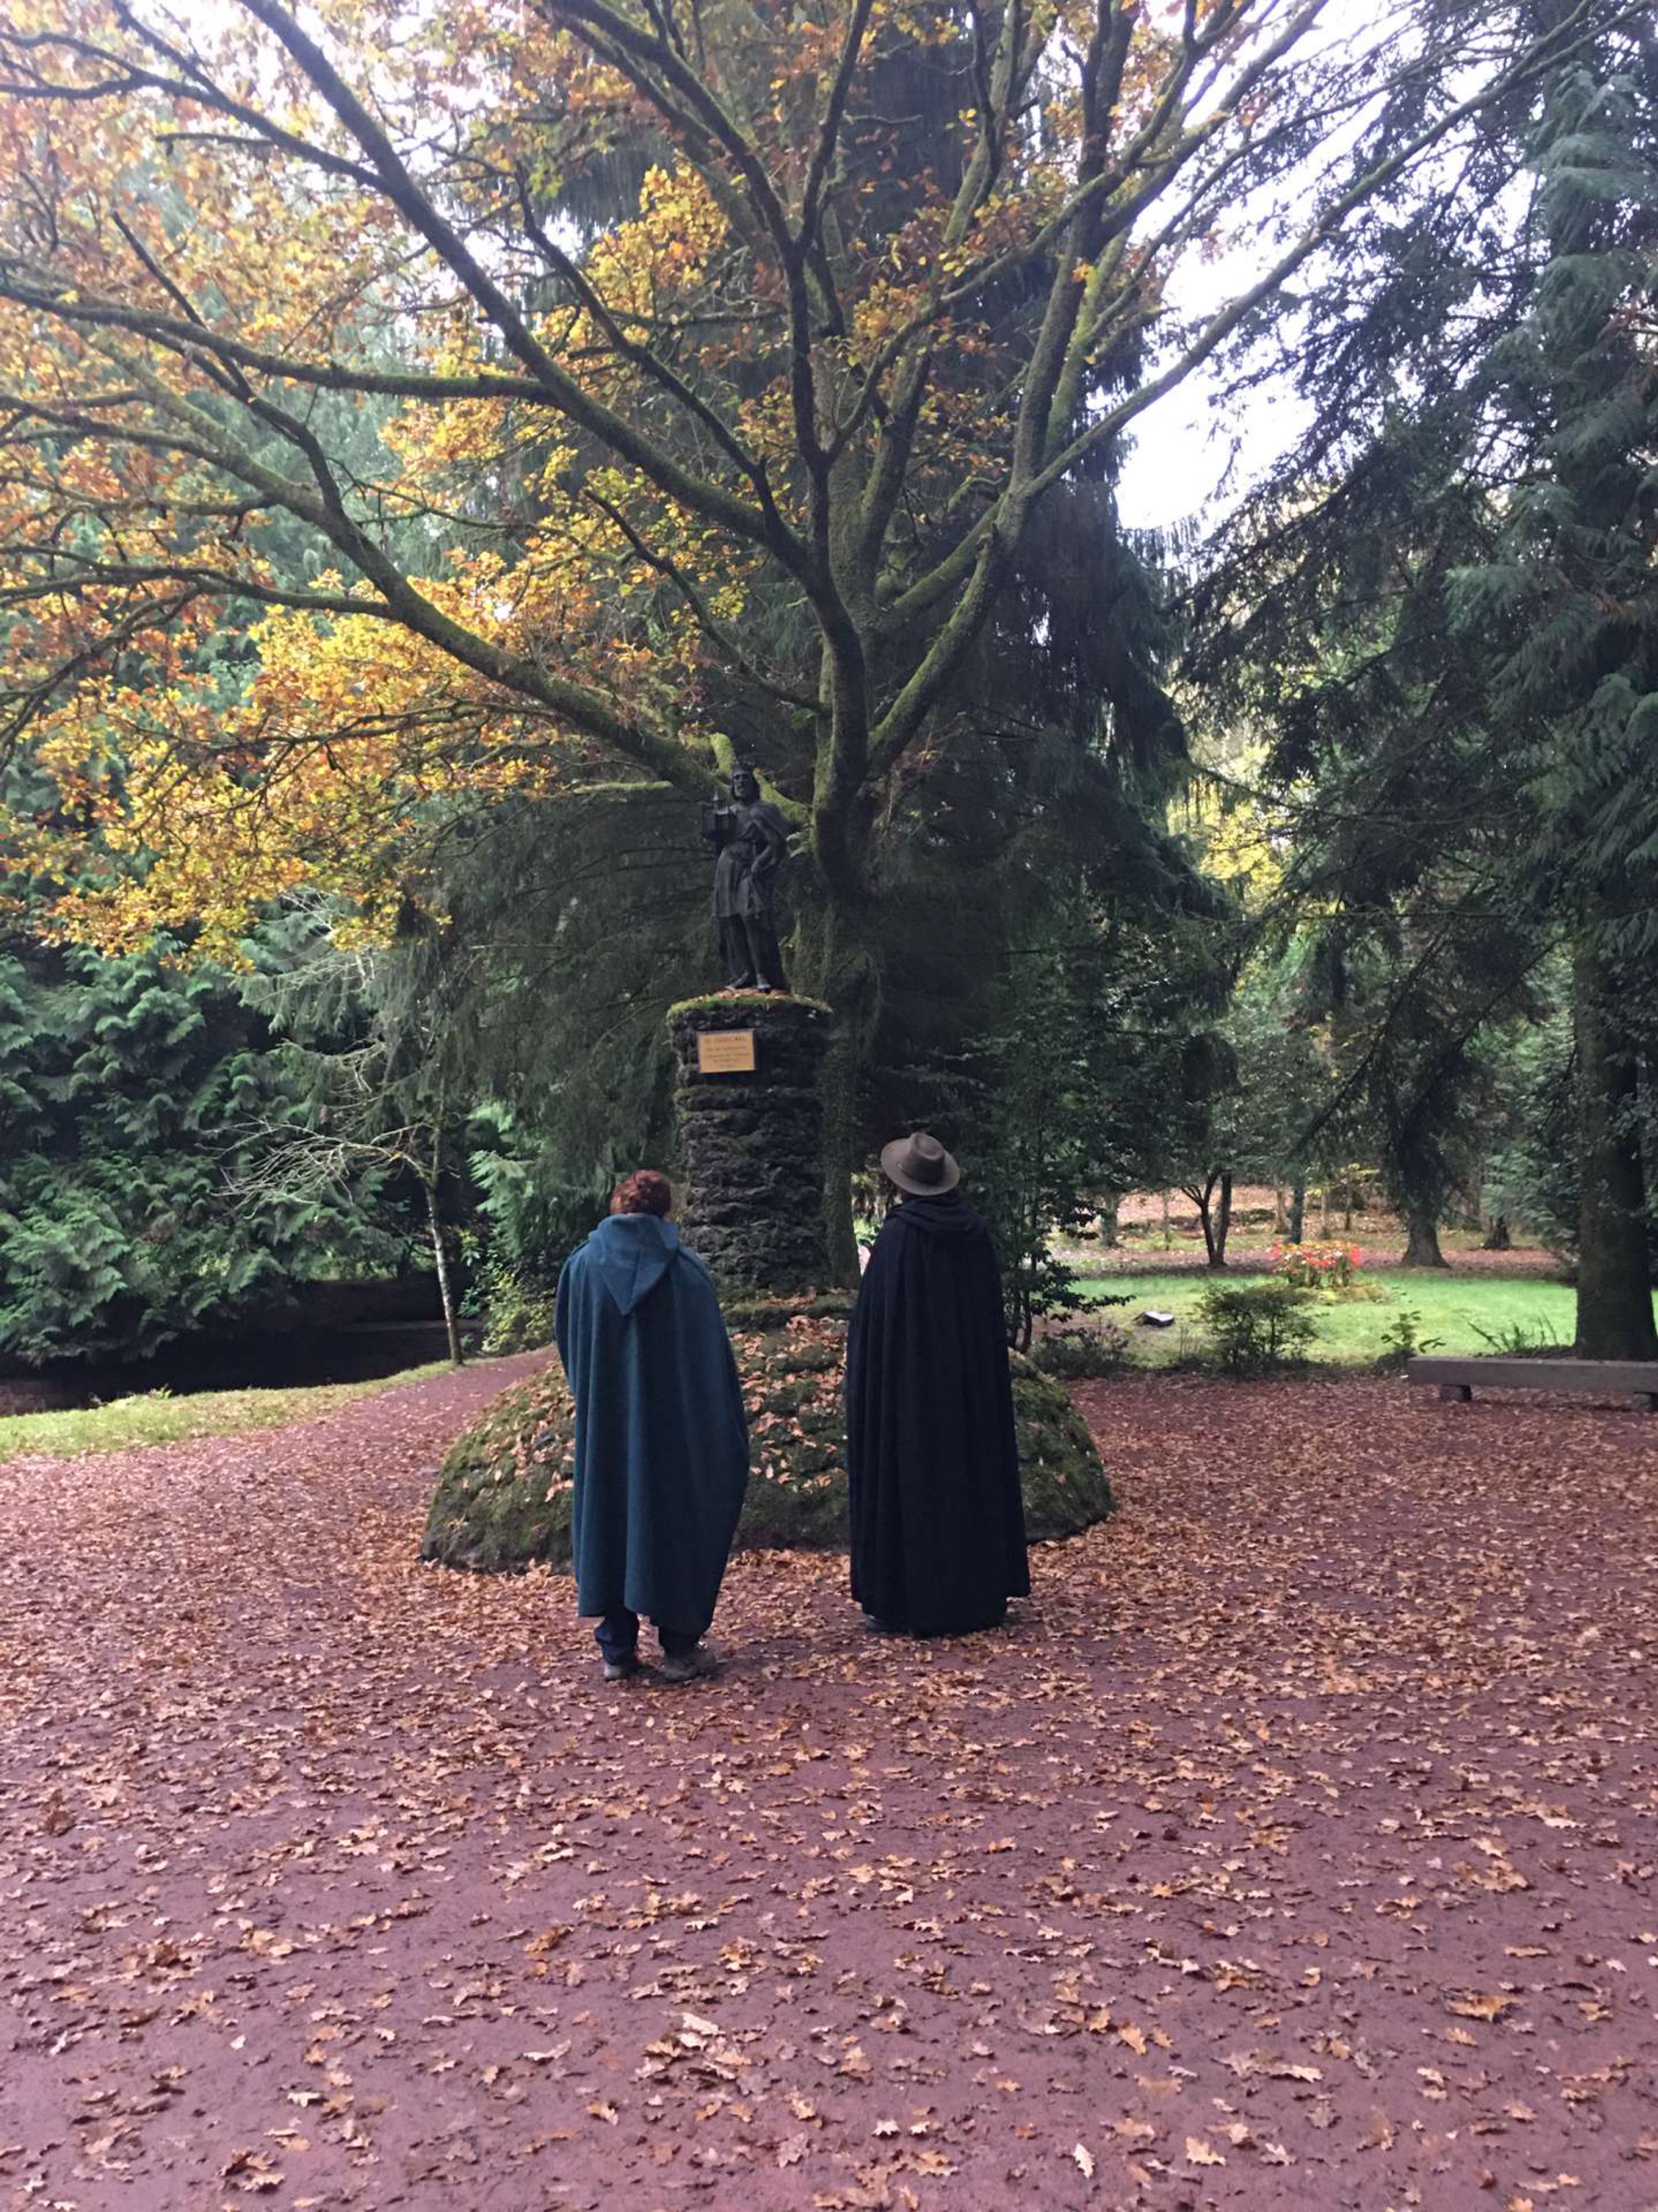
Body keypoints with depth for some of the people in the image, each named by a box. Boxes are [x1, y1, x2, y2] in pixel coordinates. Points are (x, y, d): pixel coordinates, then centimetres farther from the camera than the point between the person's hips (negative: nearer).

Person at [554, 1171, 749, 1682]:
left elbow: (568, 1350, 8)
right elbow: (713, 1357, -4)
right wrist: (731, 1430, 5)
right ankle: (680, 1647, 13)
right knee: (678, 1520, 9)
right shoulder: (687, 1270, -8)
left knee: (609, 1520, 12)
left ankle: (617, 1650, 16)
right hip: (673, 1426, -2)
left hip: (604, 1429, 2)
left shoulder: (581, 1266, -2)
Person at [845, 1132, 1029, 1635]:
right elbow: (993, 1311, 10)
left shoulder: (898, 1235, -13)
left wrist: (861, 1381, -1)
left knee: (911, 1477, 1)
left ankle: (907, 1602, 5)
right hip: (970, 1380, 6)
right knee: (971, 1470, 13)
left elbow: (875, 1312, -12)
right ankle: (983, 1591, 20)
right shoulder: (975, 1232, 3)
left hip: (909, 1380, -5)